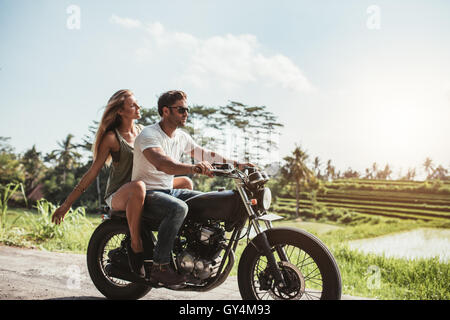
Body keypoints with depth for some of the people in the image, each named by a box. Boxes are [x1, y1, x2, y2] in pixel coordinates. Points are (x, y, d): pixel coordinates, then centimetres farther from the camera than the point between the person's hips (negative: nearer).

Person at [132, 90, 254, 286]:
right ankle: (159, 267, -29)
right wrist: (192, 168, -53)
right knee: (178, 208, -36)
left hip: (169, 191, 8)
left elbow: (204, 154, 16)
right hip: (146, 192, -8)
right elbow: (161, 162, -36)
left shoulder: (181, 137, 10)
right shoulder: (149, 135, -17)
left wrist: (236, 164, 7)